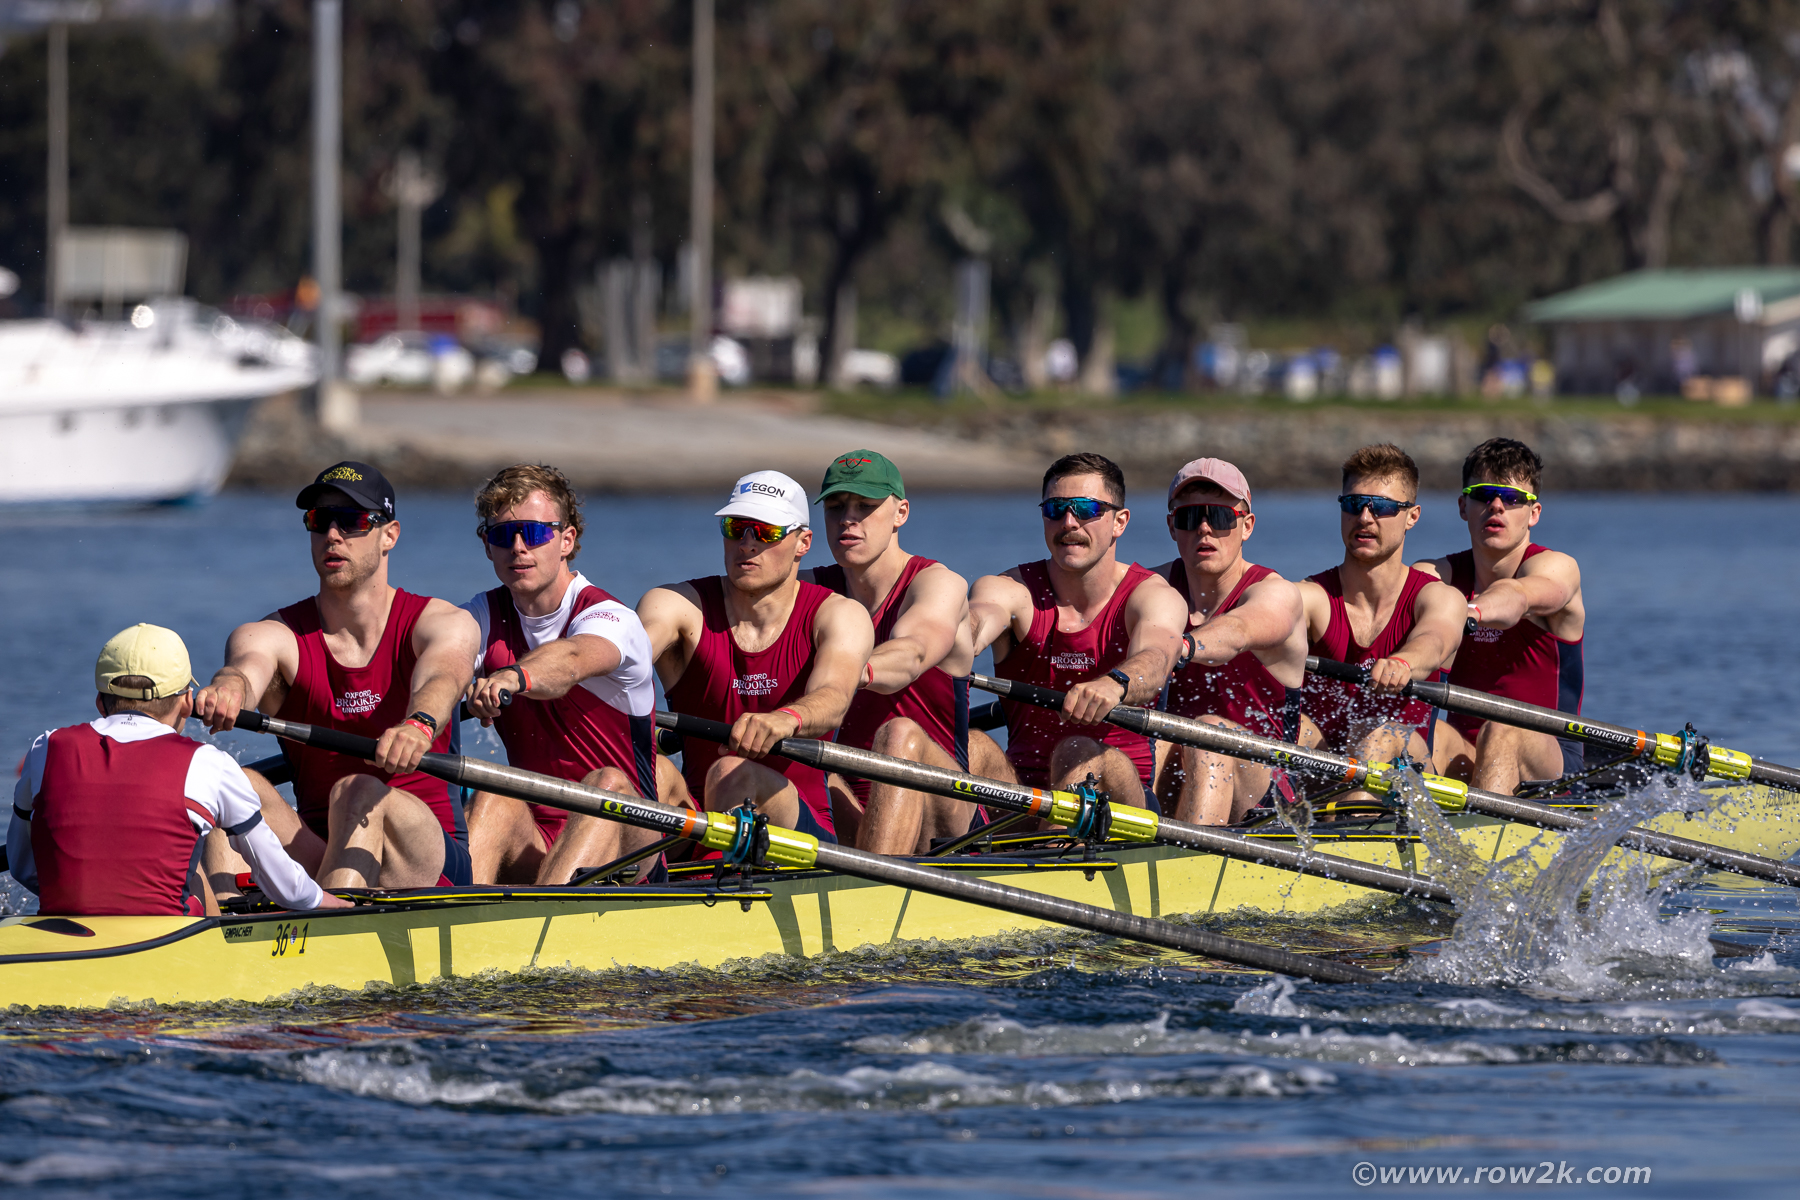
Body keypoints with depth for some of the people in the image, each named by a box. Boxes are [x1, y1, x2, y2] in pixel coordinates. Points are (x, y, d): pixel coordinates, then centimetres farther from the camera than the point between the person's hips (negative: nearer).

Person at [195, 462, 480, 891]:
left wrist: (419, 726, -51)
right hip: (317, 856, 3)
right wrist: (226, 689, -49)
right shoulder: (278, 635, 5)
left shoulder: (441, 623, 0)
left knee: (358, 792, -34)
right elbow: (248, 667, -21)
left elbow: (441, 679, -25)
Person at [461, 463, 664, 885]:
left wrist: (512, 677, -57)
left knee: (608, 784, -34)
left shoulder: (611, 618, -10)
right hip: (532, 839, 3)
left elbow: (570, 660, -34)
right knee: (495, 800, -28)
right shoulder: (484, 618, 9)